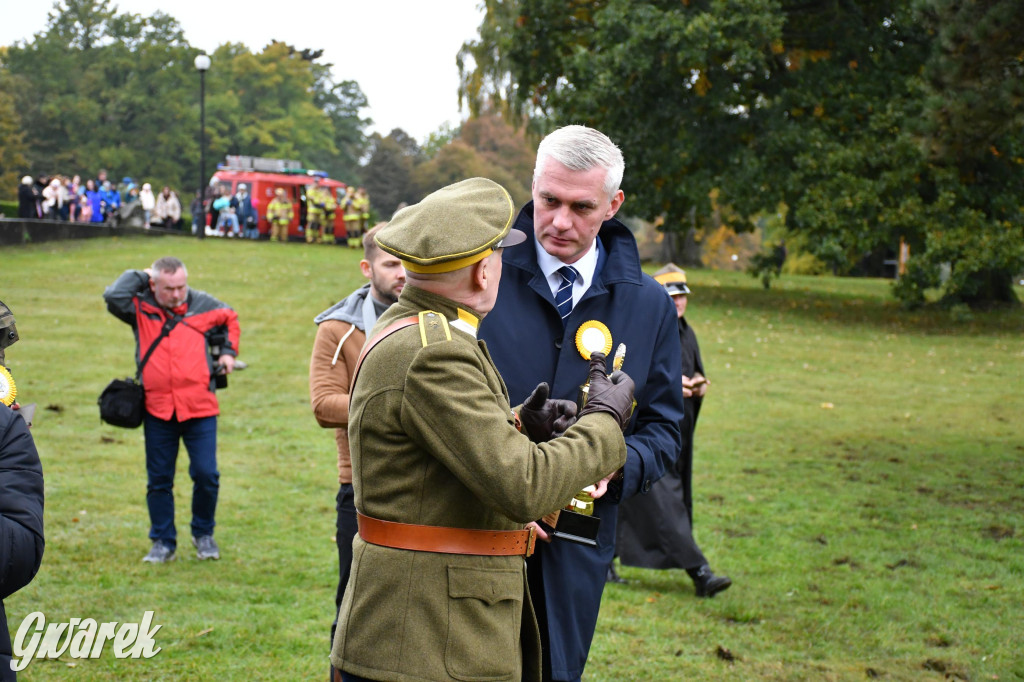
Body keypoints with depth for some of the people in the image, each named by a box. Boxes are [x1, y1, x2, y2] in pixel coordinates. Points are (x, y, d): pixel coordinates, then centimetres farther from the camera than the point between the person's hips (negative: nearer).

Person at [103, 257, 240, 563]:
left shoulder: (203, 305, 4)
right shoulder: (141, 308, 1)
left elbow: (230, 319, 24)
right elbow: (113, 296, -19)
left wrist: (227, 351, 12)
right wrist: (139, 276, -5)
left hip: (199, 408, 0)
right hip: (157, 410, 0)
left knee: (206, 475, -3)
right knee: (159, 480, 8)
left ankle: (203, 534, 21)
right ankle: (163, 542, 21)